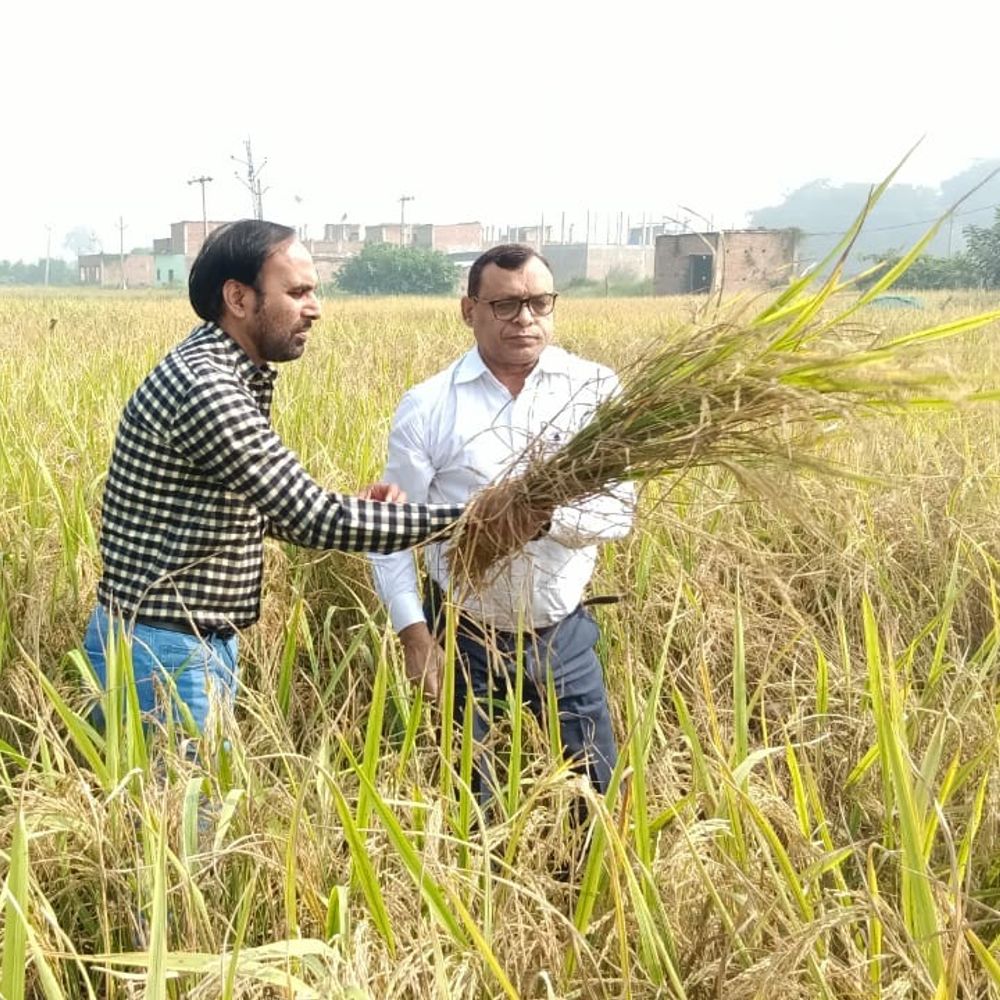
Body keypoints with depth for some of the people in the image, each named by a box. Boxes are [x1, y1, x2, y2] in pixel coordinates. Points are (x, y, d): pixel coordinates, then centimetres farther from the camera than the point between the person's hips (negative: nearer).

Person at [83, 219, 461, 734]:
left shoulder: (227, 377, 8)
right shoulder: (203, 387, -24)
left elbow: (263, 510, 16)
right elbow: (314, 519, -24)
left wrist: (353, 509, 0)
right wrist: (459, 517, -20)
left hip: (204, 643, 10)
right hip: (163, 651, -10)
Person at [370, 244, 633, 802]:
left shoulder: (596, 390, -6)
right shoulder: (427, 407, -8)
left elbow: (619, 509, -12)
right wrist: (415, 636, -13)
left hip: (563, 636, 1)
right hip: (462, 637, 0)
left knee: (600, 792, 11)